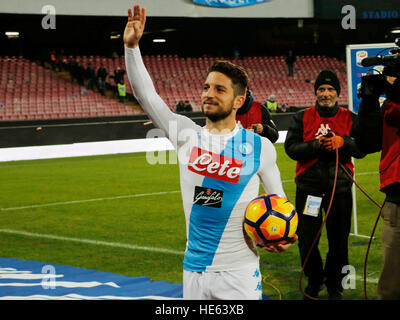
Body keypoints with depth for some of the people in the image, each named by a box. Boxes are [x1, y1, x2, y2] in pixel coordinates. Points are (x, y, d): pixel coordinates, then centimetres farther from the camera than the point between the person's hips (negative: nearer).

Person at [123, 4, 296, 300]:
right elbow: (147, 95, 2)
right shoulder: (186, 135, 4)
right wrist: (132, 46, -6)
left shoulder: (260, 147, -1)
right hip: (194, 270, 3)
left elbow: (278, 200, 10)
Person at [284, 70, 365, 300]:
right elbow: (291, 148, -5)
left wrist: (343, 142, -18)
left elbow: (361, 149, 0)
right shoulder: (302, 117, 5)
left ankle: (335, 284, 25)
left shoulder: (350, 118, 6)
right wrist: (316, 145, -19)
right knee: (307, 239, 4)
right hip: (308, 187, 0)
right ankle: (314, 281, 27)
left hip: (340, 188, 0)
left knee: (339, 240, 6)